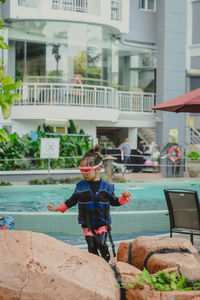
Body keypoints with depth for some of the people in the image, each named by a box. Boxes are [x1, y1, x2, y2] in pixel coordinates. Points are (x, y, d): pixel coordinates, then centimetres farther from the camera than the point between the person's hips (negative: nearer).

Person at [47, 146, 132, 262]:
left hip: (102, 223, -1)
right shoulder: (80, 186, -1)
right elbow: (72, 201, 12)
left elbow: (114, 201, 7)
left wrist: (124, 196, -10)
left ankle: (107, 261, 11)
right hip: (87, 224, 1)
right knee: (92, 247, -1)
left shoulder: (107, 187, -3)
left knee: (102, 244, -12)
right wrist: (57, 208, 13)